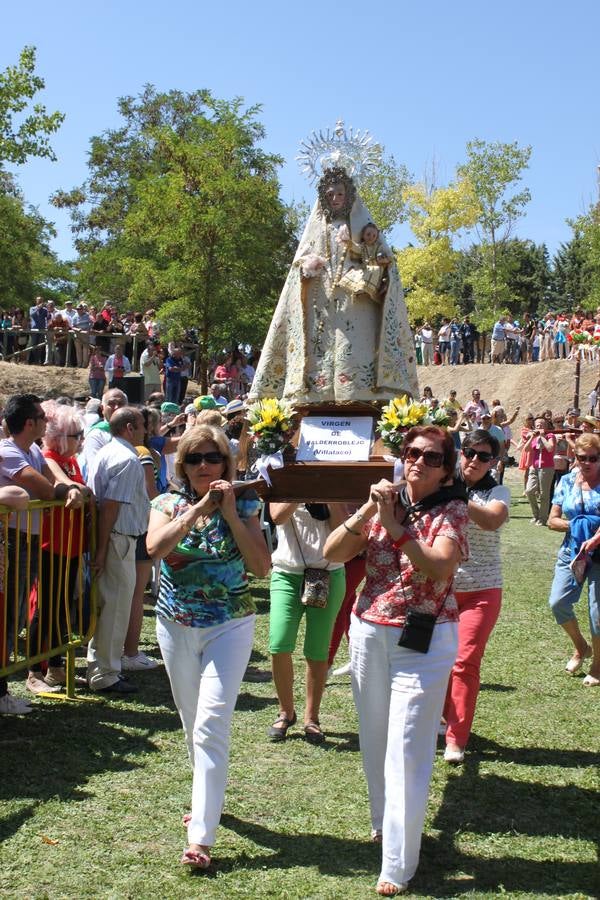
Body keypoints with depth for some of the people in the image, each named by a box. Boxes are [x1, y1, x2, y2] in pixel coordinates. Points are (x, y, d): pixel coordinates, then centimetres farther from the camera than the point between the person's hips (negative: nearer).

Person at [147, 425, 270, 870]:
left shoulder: (243, 505, -3)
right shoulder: (169, 504, 0)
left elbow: (262, 567, -13)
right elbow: (155, 547, -20)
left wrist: (231, 513, -18)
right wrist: (198, 508, -23)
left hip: (229, 627, -3)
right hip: (177, 627, 3)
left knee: (211, 724, -13)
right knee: (192, 722, 16)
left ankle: (201, 836, -13)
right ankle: (208, 800, 38)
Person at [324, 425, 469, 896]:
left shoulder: (452, 509, -6)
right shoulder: (385, 501, 4)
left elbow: (440, 568, -24)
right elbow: (333, 553, -4)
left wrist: (394, 524, -27)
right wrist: (368, 511, -15)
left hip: (423, 640, -4)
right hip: (369, 632, 4)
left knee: (406, 748, -4)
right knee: (375, 738, 17)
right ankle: (384, 823, 39)